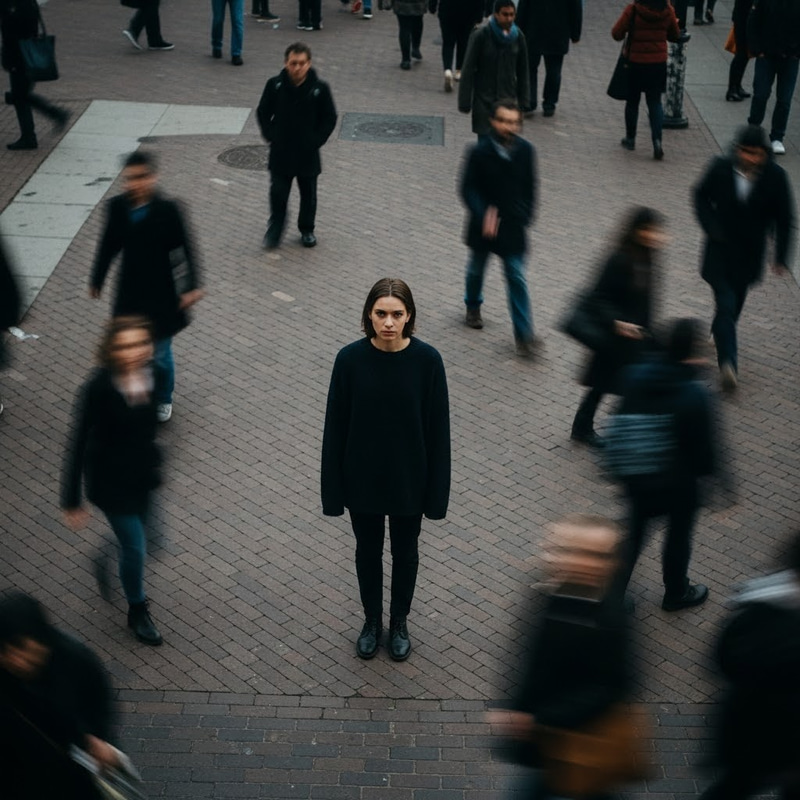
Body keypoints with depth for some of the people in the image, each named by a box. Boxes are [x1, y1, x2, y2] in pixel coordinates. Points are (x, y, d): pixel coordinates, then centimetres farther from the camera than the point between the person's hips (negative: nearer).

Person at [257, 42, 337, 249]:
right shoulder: (275, 85, -8)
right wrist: (271, 136, -1)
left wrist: (316, 140, -6)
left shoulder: (319, 88, -11)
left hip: (308, 154, 0)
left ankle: (307, 230, 32)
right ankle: (275, 227, 22)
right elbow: (263, 113, 6)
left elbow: (330, 118, 0)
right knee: (278, 193, 1)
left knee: (308, 194, 13)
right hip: (280, 154, 0)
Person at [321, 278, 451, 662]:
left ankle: (399, 622, 43)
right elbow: (336, 426, -7)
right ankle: (372, 621, 43)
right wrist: (333, 490, -5)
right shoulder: (350, 359, -15)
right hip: (362, 478, 0)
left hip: (408, 479, 0)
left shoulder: (427, 360, -17)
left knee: (404, 551, 19)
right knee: (367, 551, 19)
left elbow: (437, 428, -9)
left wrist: (436, 492, -6)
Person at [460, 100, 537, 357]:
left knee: (516, 278, -2)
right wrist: (483, 214, -27)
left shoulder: (525, 151, -8)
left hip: (513, 224, 1)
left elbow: (530, 186, 6)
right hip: (484, 224, -1)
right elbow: (468, 189, -14)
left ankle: (523, 334, 2)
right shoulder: (479, 152, -17)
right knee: (477, 268, 22)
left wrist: (526, 214, 5)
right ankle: (473, 306, 52)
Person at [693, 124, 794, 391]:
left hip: (750, 254, 2)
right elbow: (701, 196, 3)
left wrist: (781, 257, -4)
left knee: (735, 302, 20)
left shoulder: (775, 177, -14)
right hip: (721, 249, -2)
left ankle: (719, 332, 48)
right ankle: (728, 362, -14)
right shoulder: (720, 168, -14)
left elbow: (785, 219, -5)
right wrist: (712, 227, -11)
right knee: (726, 304, -10)